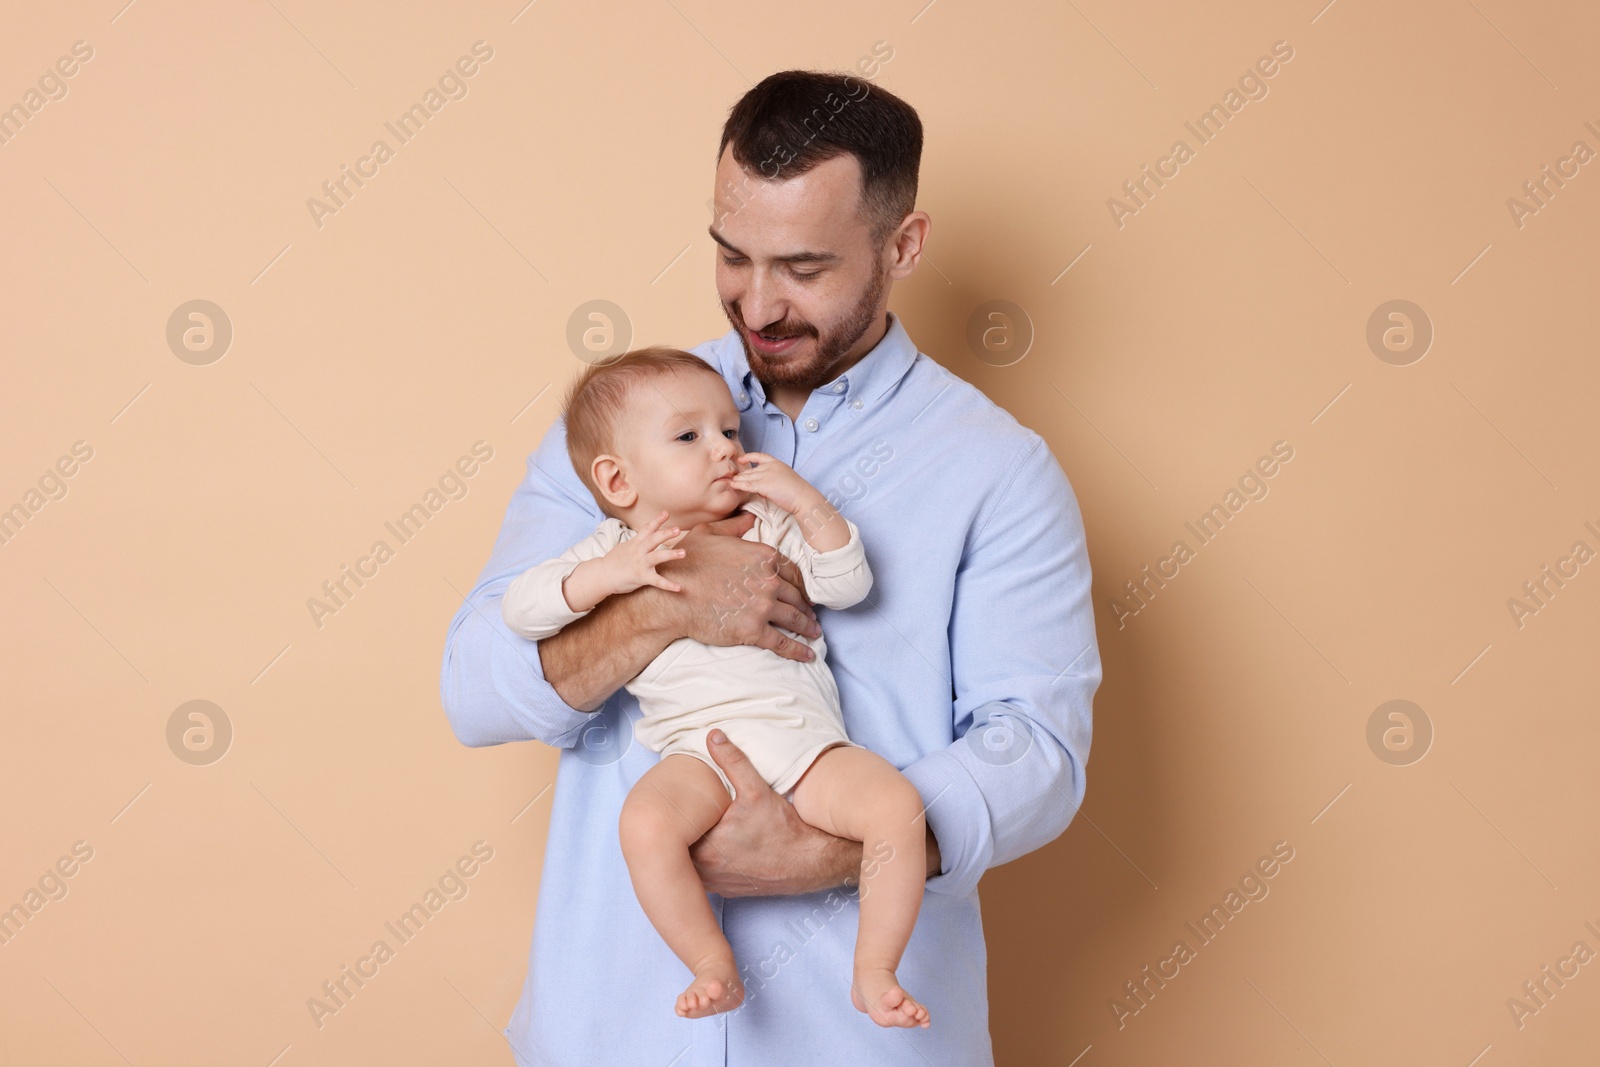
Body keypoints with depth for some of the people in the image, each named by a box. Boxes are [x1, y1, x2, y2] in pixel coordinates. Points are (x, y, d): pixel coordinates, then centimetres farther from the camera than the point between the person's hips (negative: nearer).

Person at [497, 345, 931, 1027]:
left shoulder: (770, 526, 19)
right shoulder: (612, 550, 13)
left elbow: (848, 585, 10)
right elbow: (519, 608, 2)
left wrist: (806, 499, 1)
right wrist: (608, 575, -13)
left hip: (803, 734, 2)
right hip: (698, 750, -2)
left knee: (897, 808, -22)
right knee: (645, 824, -32)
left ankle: (874, 972, -7)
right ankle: (714, 967, -12)